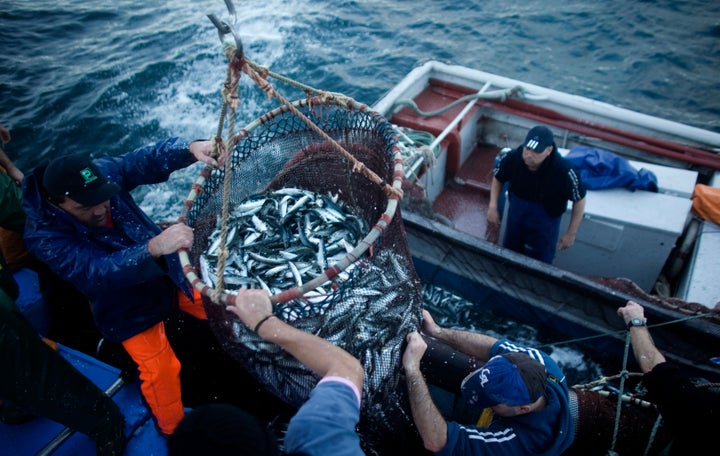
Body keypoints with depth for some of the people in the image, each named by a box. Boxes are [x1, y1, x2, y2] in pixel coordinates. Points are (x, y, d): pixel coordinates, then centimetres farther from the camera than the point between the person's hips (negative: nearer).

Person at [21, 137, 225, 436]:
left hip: (170, 269, 5)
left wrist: (190, 149, -48)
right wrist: (154, 248, -59)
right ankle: (175, 432, 18)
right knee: (160, 370, -11)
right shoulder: (44, 237, -28)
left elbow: (146, 159, -25)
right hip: (129, 309, -5)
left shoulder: (103, 172, -17)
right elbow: (98, 271, -41)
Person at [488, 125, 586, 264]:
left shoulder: (563, 171, -33)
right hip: (517, 209, 3)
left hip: (545, 217, -3)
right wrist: (493, 207, -11)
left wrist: (571, 233, -11)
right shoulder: (512, 158, -26)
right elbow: (498, 178, -3)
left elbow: (579, 199, -16)